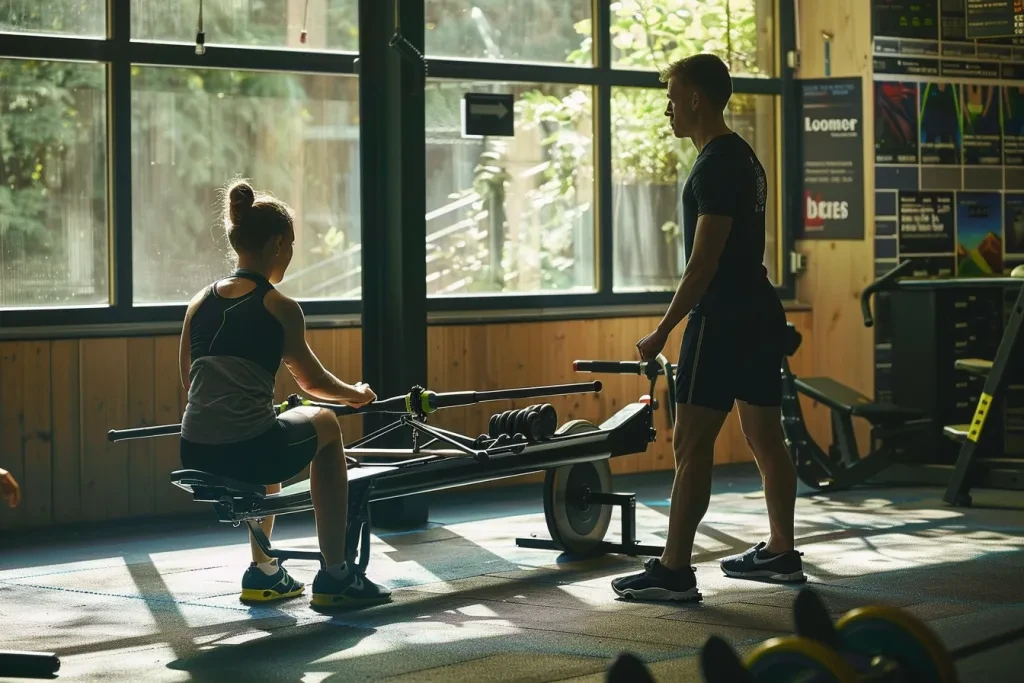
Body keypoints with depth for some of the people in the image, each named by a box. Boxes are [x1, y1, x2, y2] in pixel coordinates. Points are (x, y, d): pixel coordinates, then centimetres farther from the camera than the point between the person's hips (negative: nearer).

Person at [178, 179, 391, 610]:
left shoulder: (200, 302, 11)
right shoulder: (280, 308, -3)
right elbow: (312, 381, 11)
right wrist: (354, 394, 32)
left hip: (195, 457, 6)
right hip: (248, 454, -6)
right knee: (324, 425, 26)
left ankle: (264, 573, 41)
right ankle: (334, 578, 24)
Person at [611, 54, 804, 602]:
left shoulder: (715, 166, -16)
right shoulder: (742, 158, 16)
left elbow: (704, 261, -21)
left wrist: (662, 332, -18)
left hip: (724, 319, -11)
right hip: (759, 313, 11)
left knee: (690, 445, -9)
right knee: (766, 439, 15)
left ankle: (673, 572, -9)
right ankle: (780, 554, 22)